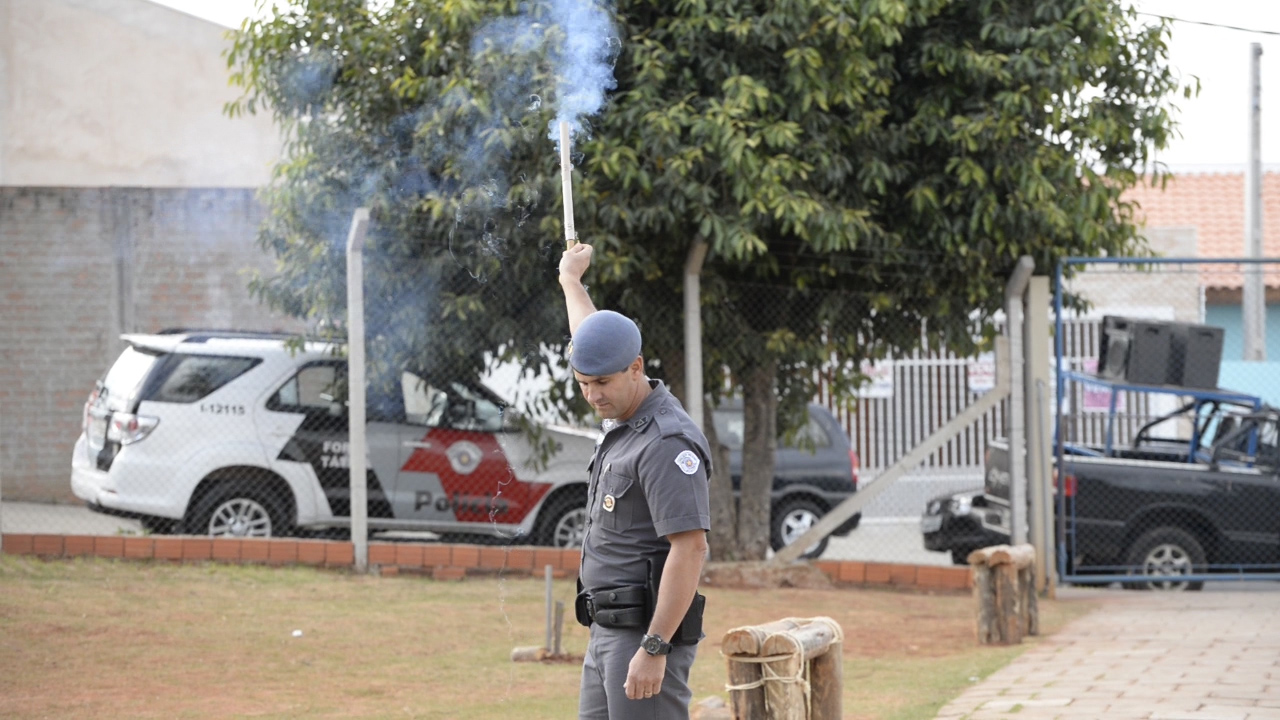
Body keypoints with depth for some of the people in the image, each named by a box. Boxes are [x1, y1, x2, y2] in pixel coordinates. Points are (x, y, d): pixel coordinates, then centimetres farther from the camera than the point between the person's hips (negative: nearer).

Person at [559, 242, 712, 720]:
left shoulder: (667, 443, -17)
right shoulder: (623, 417, 12)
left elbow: (690, 548, -23)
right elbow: (593, 340, 34)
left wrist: (654, 649, -27)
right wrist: (571, 281, 50)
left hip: (648, 630, -10)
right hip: (607, 631, 10)